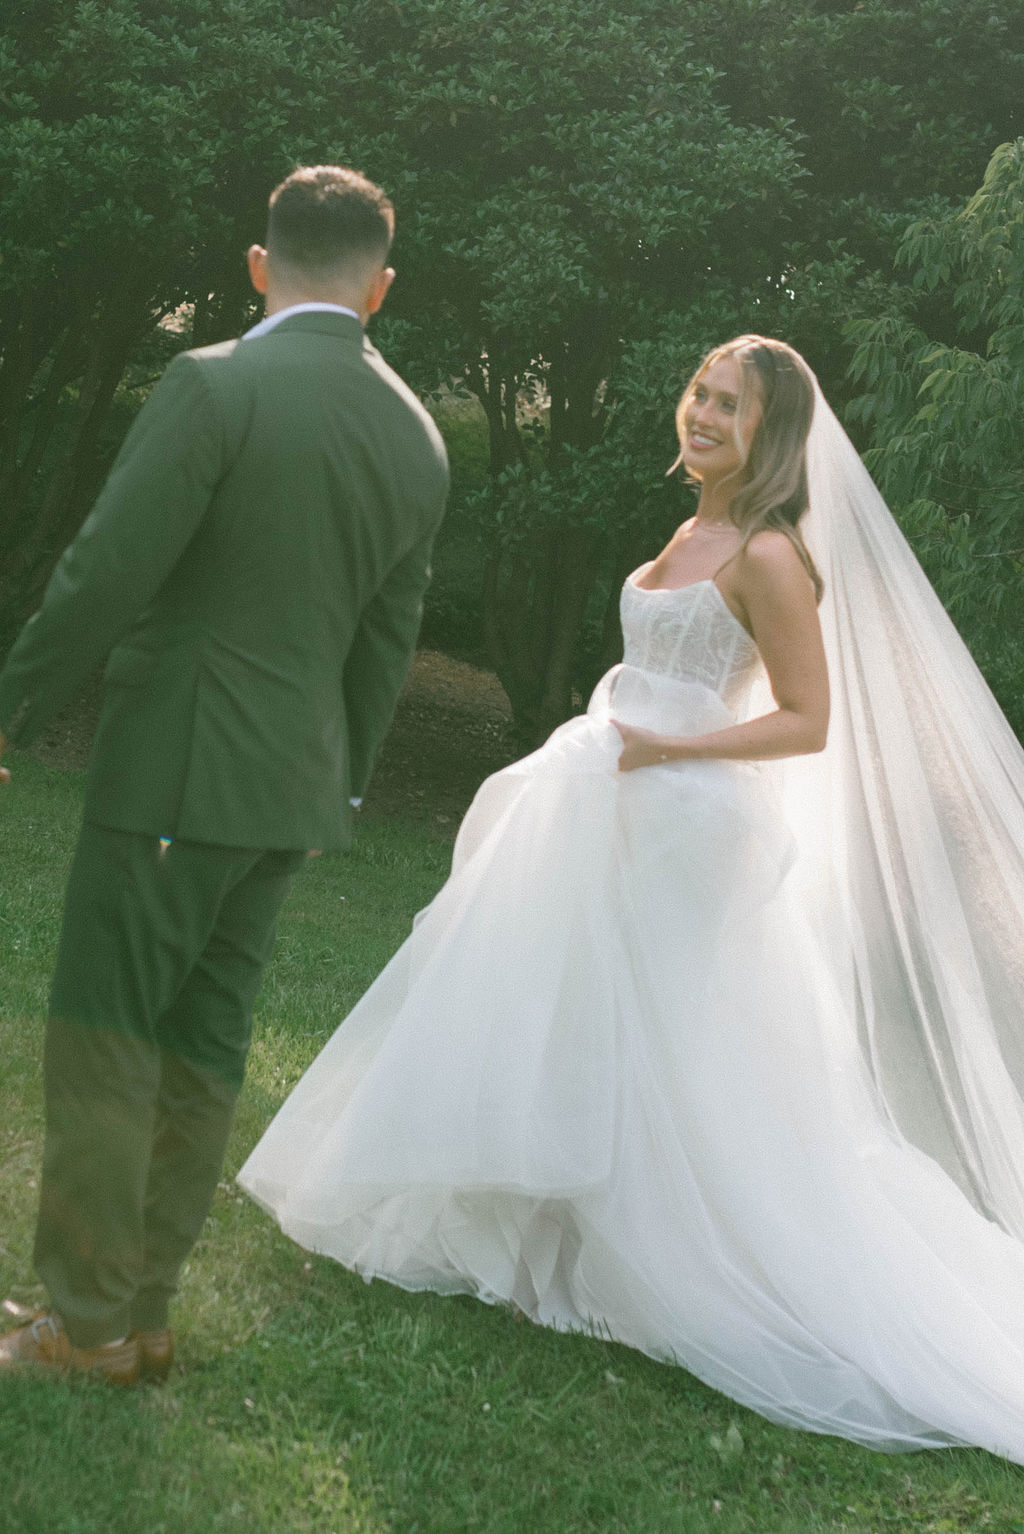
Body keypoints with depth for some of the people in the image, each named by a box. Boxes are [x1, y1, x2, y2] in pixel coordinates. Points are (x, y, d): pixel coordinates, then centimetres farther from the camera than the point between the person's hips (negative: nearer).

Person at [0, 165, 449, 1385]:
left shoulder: (214, 385, -13)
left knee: (100, 1039, 3)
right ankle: (141, 1312, 22)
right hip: (297, 780, 7)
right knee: (201, 1048, 13)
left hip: (176, 767, -7)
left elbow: (105, 575, -16)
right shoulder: (418, 438, 7)